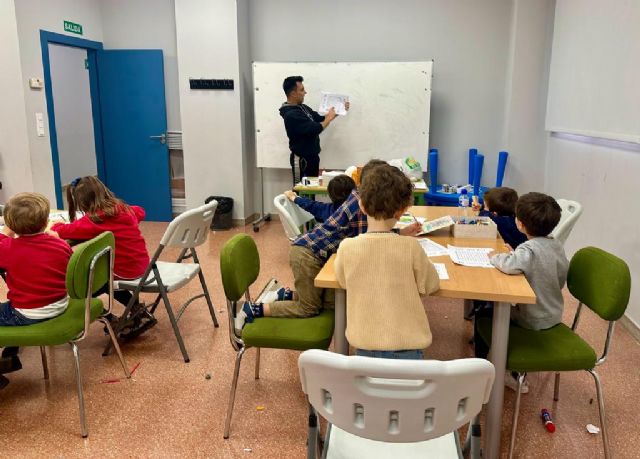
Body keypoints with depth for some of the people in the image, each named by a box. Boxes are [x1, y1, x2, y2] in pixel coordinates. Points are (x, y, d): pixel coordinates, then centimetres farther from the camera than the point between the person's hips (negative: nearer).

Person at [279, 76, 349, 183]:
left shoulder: (302, 107, 7)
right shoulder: (291, 115, -23)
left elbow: (319, 118, 19)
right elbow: (315, 129, -27)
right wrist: (330, 118, -12)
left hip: (311, 157, 9)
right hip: (302, 159, -9)